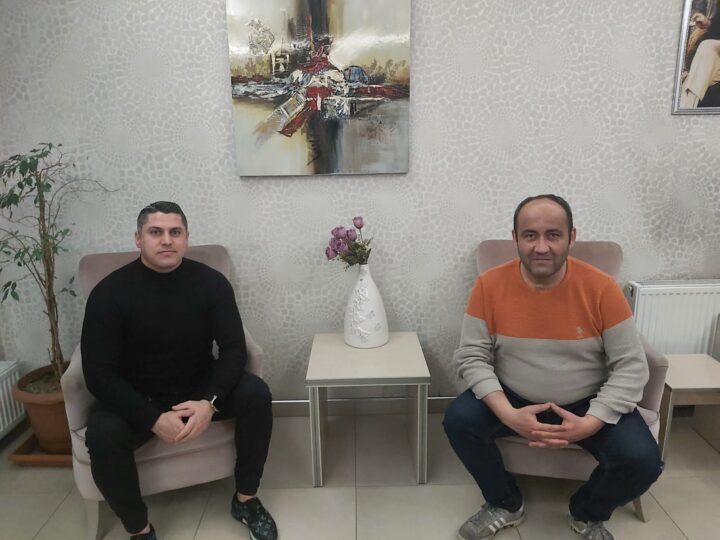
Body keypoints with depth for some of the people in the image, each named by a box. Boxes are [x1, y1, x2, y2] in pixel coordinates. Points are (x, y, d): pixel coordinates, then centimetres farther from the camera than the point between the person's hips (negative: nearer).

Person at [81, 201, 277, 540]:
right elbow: (99, 374, -17)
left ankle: (245, 500, -2)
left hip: (199, 389, 2)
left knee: (256, 393, -23)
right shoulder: (109, 293, -15)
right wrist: (153, 419, -29)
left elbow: (234, 349, -12)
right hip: (137, 399, -1)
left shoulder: (211, 282, -10)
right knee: (102, 434, -31)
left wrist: (210, 401, -29)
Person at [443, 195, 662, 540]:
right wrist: (508, 415, -25)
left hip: (587, 404, 0)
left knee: (641, 461, -21)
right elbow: (472, 357, -12)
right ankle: (505, 505, 9)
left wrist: (590, 423, -24)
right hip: (515, 400, 1)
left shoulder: (601, 288, -17)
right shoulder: (490, 285, -15)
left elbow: (631, 367, -12)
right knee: (459, 420, -21)